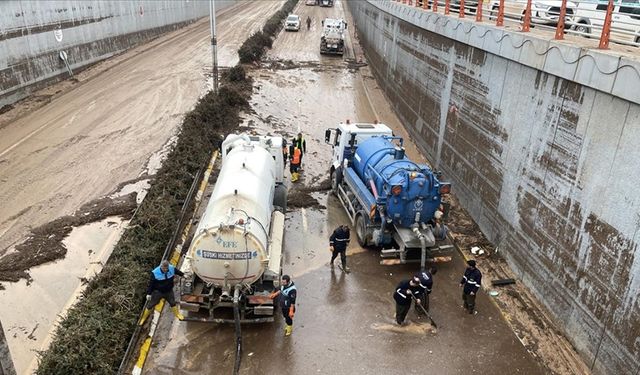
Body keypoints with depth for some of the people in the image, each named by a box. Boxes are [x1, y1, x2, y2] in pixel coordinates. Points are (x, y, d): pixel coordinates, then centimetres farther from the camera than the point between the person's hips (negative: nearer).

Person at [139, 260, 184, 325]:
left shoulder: (172, 268, -18)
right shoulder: (155, 273, -28)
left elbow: (177, 271, 7)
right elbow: (151, 283, -17)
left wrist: (183, 275, 25)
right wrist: (149, 293, -11)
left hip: (169, 291, 3)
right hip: (158, 292, -3)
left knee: (173, 303, 19)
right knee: (150, 305, 8)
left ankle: (177, 314, 46)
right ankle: (143, 318, 32)